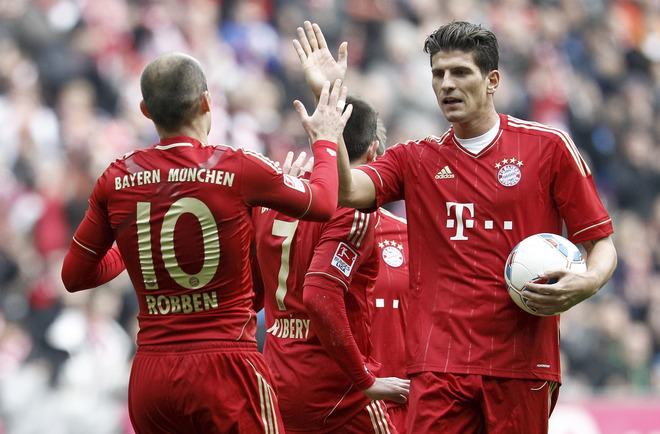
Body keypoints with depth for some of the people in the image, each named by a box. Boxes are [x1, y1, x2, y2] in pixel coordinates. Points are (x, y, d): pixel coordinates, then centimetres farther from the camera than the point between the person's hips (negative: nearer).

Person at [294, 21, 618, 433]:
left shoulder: (549, 147, 6)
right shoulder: (414, 159, 13)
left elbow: (600, 243, 8)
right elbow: (346, 190, -5)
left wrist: (586, 283, -14)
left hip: (521, 367, -1)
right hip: (438, 364, 2)